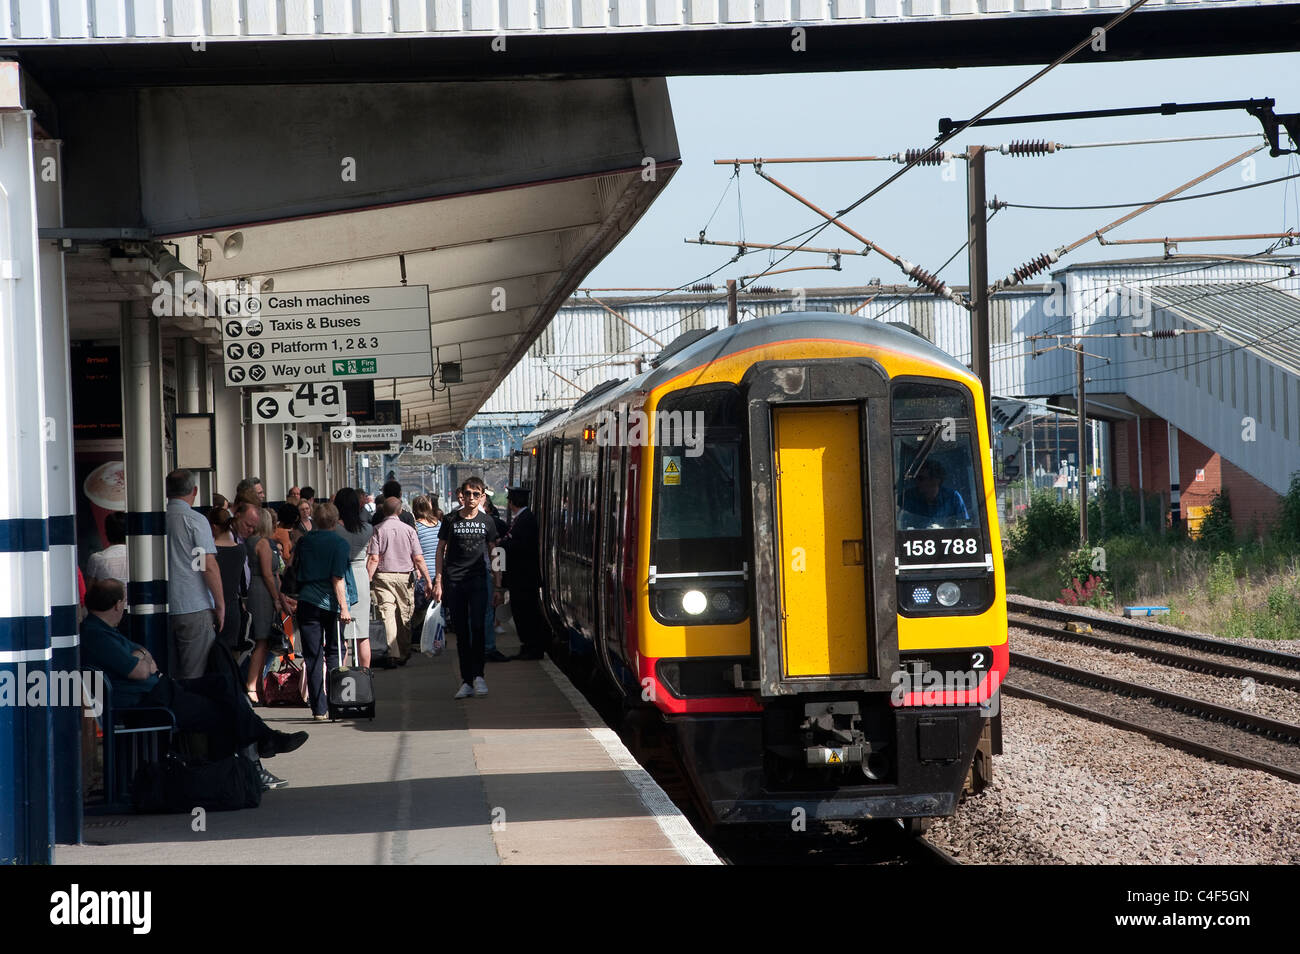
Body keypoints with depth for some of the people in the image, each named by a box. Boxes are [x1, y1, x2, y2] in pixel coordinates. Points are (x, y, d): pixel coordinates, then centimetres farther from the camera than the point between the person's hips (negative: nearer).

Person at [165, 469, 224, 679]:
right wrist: (220, 605, -4)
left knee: (170, 673, 11)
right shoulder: (195, 520, -9)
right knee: (195, 675, -2)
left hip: (163, 610, 5)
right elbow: (209, 566, -13)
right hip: (194, 608, -5)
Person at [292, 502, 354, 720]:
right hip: (331, 604, -2)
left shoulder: (304, 541, 6)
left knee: (313, 657, 2)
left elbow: (295, 566, 15)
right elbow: (338, 578, -13)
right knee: (333, 653, 13)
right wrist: (343, 607, -15)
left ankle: (319, 709, -2)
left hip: (307, 603, 2)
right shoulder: (339, 543, -6)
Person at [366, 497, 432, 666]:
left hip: (383, 576, -1)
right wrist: (428, 581, 3)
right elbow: (418, 559, -2)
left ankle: (393, 654, -14)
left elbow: (373, 559, -10)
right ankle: (404, 654, 16)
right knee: (404, 616, 10)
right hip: (405, 576, 1)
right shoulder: (408, 530, 1)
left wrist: (368, 580, -5)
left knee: (388, 615, -4)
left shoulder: (378, 530, -2)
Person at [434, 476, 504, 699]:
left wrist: (499, 586, 8)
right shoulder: (451, 521, 5)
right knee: (461, 632, 3)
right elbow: (440, 551, 9)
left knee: (477, 627, -16)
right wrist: (438, 582, 1)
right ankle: (466, 681, 6)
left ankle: (478, 675, -12)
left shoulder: (487, 522, 8)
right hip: (453, 582, 0)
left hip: (478, 581, 0)